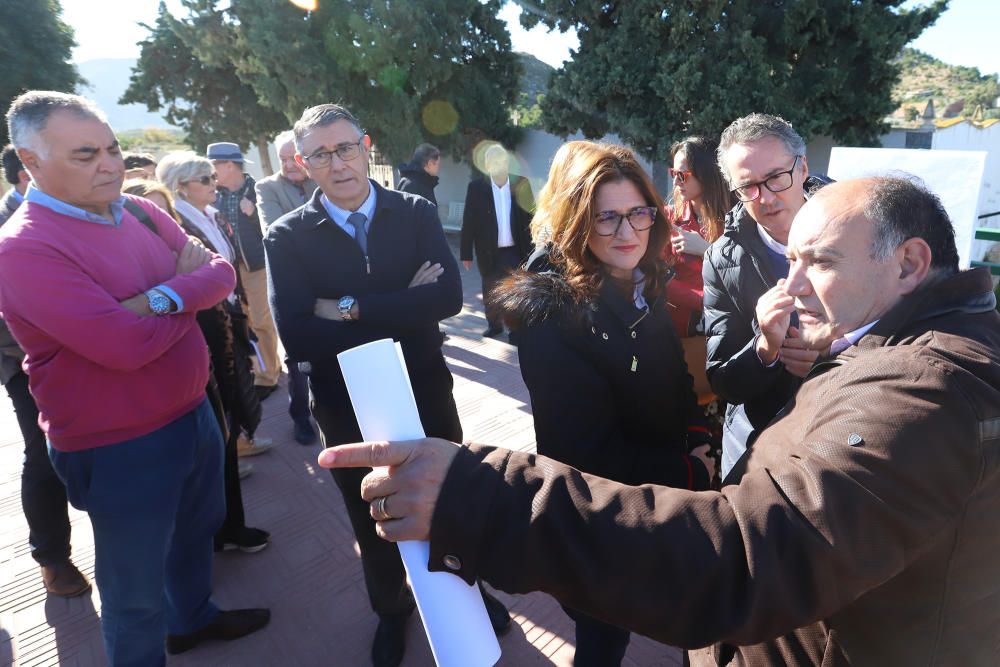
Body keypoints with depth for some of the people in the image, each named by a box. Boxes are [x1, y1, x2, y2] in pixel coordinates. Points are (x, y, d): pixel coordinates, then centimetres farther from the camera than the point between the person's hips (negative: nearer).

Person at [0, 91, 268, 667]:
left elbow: (223, 273, -3)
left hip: (194, 413, 8)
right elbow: (125, 344, -29)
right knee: (136, 593, 13)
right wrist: (193, 293, -12)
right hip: (121, 449, -7)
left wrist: (162, 297, -22)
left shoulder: (139, 211, 2)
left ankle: (194, 617, 56)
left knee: (196, 532, 29)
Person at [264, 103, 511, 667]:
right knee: (373, 521, 21)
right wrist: (403, 309, -24)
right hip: (349, 409, 0)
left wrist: (351, 308, -25)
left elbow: (449, 296, -22)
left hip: (426, 394, 1)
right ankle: (392, 608, 51)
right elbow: (298, 338, -22)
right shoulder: (288, 237, -10)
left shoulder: (416, 213, -7)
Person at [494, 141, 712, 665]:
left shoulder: (643, 288, -3)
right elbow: (591, 455, -25)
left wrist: (697, 440, -5)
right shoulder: (551, 314, -27)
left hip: (665, 500, 7)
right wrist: (688, 470, -18)